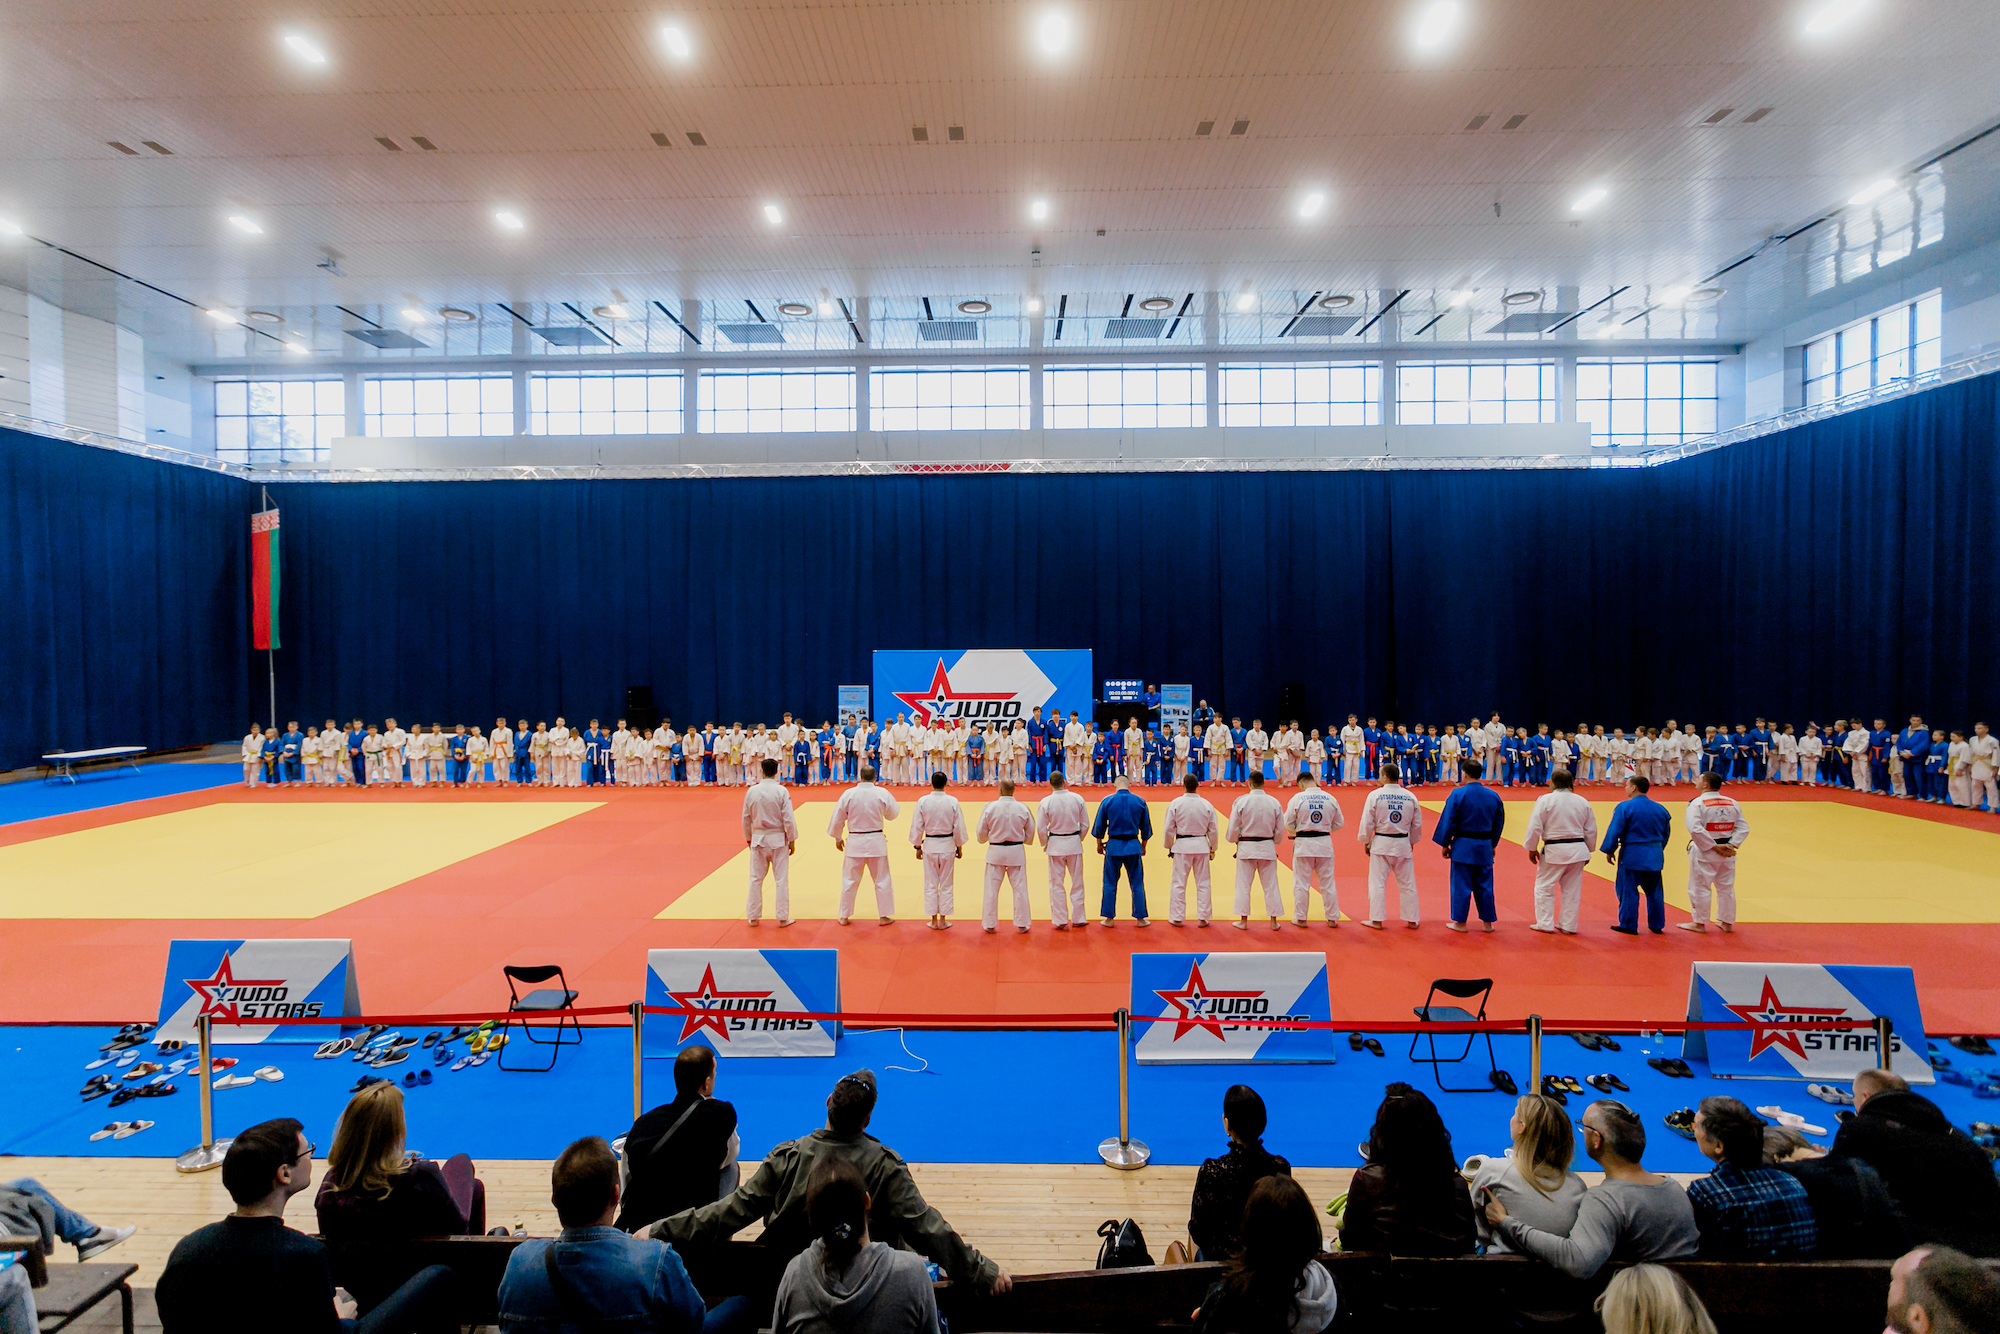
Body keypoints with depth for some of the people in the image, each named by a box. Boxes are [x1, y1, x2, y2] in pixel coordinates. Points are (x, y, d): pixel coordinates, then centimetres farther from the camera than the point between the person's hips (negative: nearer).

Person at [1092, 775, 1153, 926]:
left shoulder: (1107, 801, -5)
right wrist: (1143, 846, 23)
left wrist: (1099, 844, 17)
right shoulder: (1139, 802, -1)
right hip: (1133, 846, 1)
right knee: (1137, 884, 10)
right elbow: (1146, 827, 8)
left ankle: (1109, 918, 14)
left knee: (1110, 884, 10)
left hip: (1113, 846, -1)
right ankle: (1140, 918, 14)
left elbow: (1099, 826, 2)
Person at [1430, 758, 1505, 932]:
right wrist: (1492, 845, 23)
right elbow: (1499, 823, 12)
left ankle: (1460, 922, 10)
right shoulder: (1493, 796, 3)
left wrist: (1445, 844, 1)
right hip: (1485, 848, 4)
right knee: (1484, 885, 13)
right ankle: (1487, 922, 20)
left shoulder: (1458, 794, -13)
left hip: (1462, 847, -4)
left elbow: (1448, 821, -10)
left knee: (1461, 885, 3)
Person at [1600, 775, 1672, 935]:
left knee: (1628, 890, 2)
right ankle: (1657, 925, 24)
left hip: (1631, 855, -6)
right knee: (1654, 890, 16)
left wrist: (1609, 851, -1)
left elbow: (1614, 831, -12)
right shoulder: (1660, 808, 6)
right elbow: (1666, 833, 15)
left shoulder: (1624, 807, -13)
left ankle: (1628, 925, 6)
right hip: (1654, 856, 6)